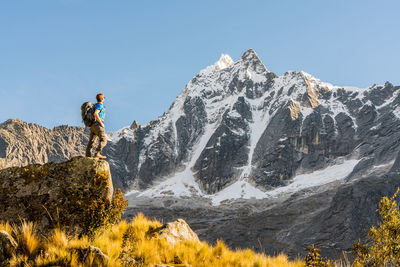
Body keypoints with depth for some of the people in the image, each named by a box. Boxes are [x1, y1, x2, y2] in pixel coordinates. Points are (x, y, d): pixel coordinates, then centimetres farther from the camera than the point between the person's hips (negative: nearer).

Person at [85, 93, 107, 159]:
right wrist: (101, 123, -18)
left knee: (91, 141, 3)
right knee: (103, 140, -14)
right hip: (98, 125, -10)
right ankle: (97, 153, -28)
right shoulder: (99, 105, -9)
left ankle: (88, 156, -4)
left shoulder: (95, 105, 21)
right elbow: (95, 114, -25)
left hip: (93, 126, 10)